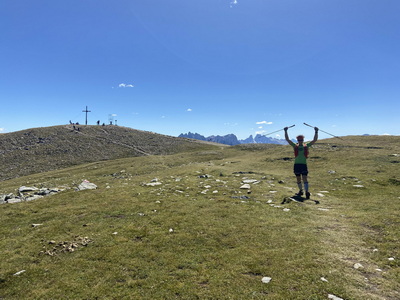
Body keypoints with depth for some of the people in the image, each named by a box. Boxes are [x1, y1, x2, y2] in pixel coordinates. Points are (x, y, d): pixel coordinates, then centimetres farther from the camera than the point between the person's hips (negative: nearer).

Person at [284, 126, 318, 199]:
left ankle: (307, 192, -15)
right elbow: (287, 139, 4)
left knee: (304, 177, -11)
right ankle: (301, 191, 25)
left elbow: (315, 140, 5)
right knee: (298, 179, 10)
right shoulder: (295, 146, 8)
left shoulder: (306, 146, 7)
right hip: (296, 164, 2)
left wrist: (316, 132, -4)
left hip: (304, 164, -2)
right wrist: (286, 131, -3)